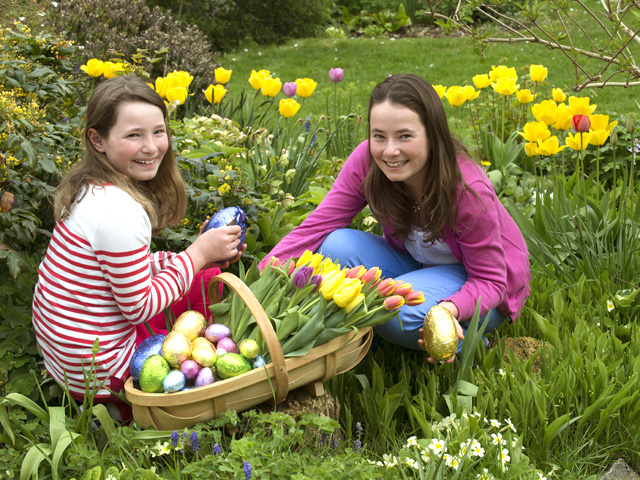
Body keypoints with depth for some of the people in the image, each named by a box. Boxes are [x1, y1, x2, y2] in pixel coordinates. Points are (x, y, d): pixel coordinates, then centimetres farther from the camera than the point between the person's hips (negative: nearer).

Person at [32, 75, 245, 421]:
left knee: (210, 281, 14)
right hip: (97, 368, -9)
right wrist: (198, 254, -13)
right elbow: (140, 307, -21)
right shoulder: (120, 212, -28)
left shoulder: (90, 187, 1)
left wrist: (204, 258, 1)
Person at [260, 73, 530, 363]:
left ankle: (465, 343, -5)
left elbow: (491, 280, -22)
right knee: (335, 246, -23)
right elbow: (317, 225, -20)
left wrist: (450, 309, -45)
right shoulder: (366, 161, -20)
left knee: (398, 309, -35)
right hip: (416, 264, 5)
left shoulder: (468, 192, -30)